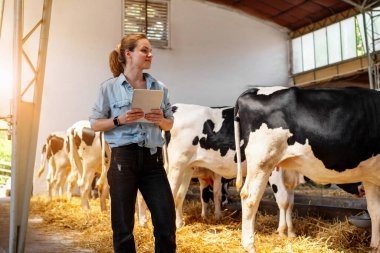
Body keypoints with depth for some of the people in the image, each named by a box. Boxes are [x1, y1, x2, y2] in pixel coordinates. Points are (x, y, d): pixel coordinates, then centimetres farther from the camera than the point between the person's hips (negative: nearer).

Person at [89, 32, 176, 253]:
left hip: (153, 159, 3)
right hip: (123, 158, -3)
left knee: (167, 222, 3)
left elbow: (169, 124, 16)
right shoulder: (110, 88, 0)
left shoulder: (160, 88, 9)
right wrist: (119, 120, -14)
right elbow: (95, 124, 2)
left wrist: (160, 120, -6)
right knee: (123, 226, 5)